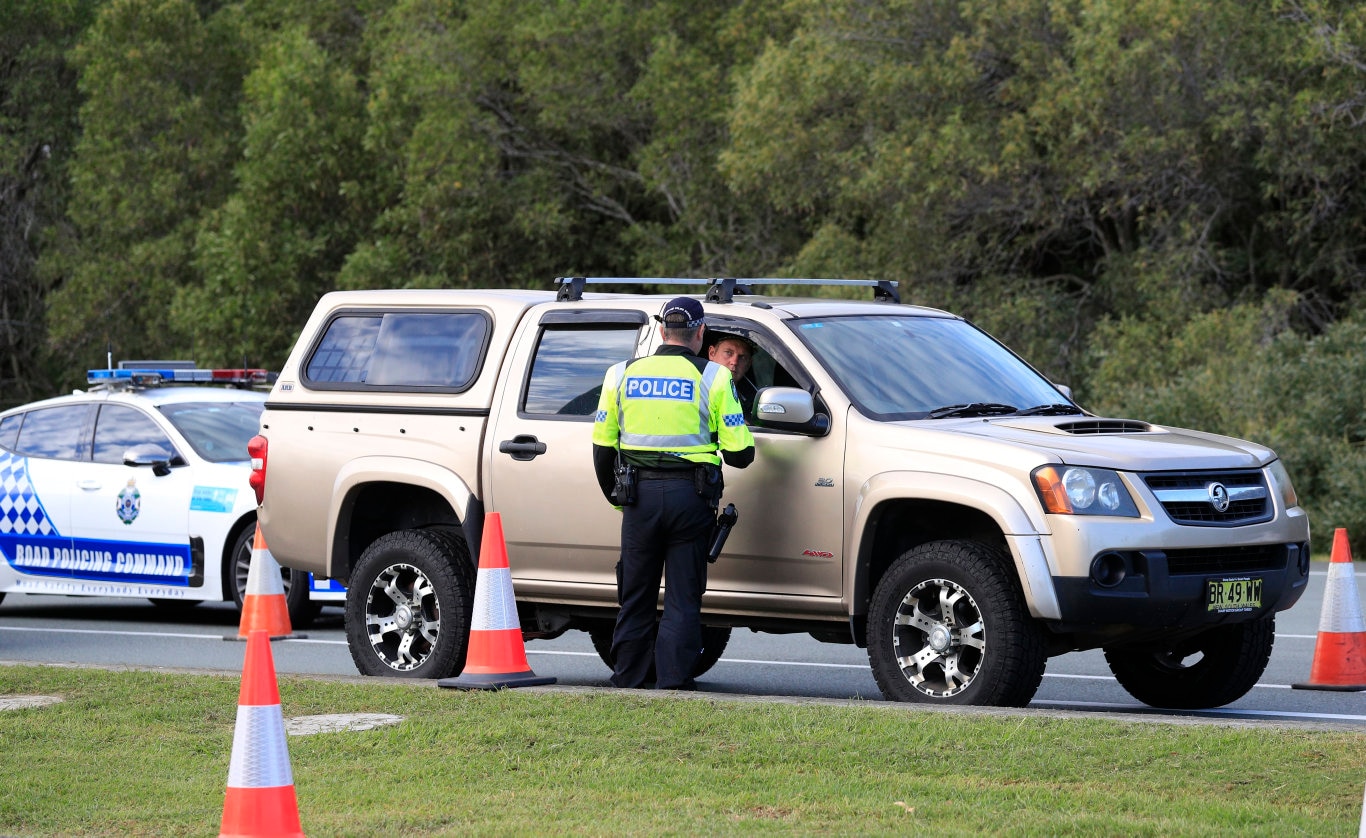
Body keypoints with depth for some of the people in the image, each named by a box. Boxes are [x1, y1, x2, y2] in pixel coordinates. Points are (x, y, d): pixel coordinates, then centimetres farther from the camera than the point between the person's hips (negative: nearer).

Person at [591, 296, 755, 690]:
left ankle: (627, 679, 16)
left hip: (639, 494, 2)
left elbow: (602, 446, 10)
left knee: (635, 596, 12)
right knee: (683, 597, 4)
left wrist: (614, 495, 24)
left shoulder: (623, 374, 7)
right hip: (691, 495, -2)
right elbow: (739, 453, -2)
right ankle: (674, 679, -1)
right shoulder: (713, 378, 0)